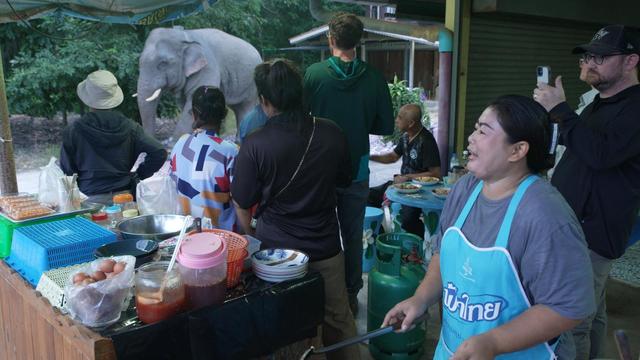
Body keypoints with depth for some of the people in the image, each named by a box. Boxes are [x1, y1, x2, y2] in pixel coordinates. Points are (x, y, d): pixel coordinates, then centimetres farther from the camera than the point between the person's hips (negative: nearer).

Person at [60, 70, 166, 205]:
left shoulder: (73, 131, -3)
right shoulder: (129, 128, -1)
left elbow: (67, 171, 2)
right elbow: (159, 152, -7)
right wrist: (139, 174, 4)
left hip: (91, 200, -2)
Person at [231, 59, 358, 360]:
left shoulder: (254, 145, -17)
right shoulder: (331, 134, -9)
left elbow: (243, 203, -4)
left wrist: (252, 238, 14)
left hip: (276, 250, -2)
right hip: (325, 248, 2)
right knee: (338, 321, 19)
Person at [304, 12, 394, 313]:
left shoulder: (313, 74, -13)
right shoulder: (374, 78, -9)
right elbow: (386, 126, -2)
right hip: (357, 171, 1)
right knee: (353, 235, 16)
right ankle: (350, 295, 27)